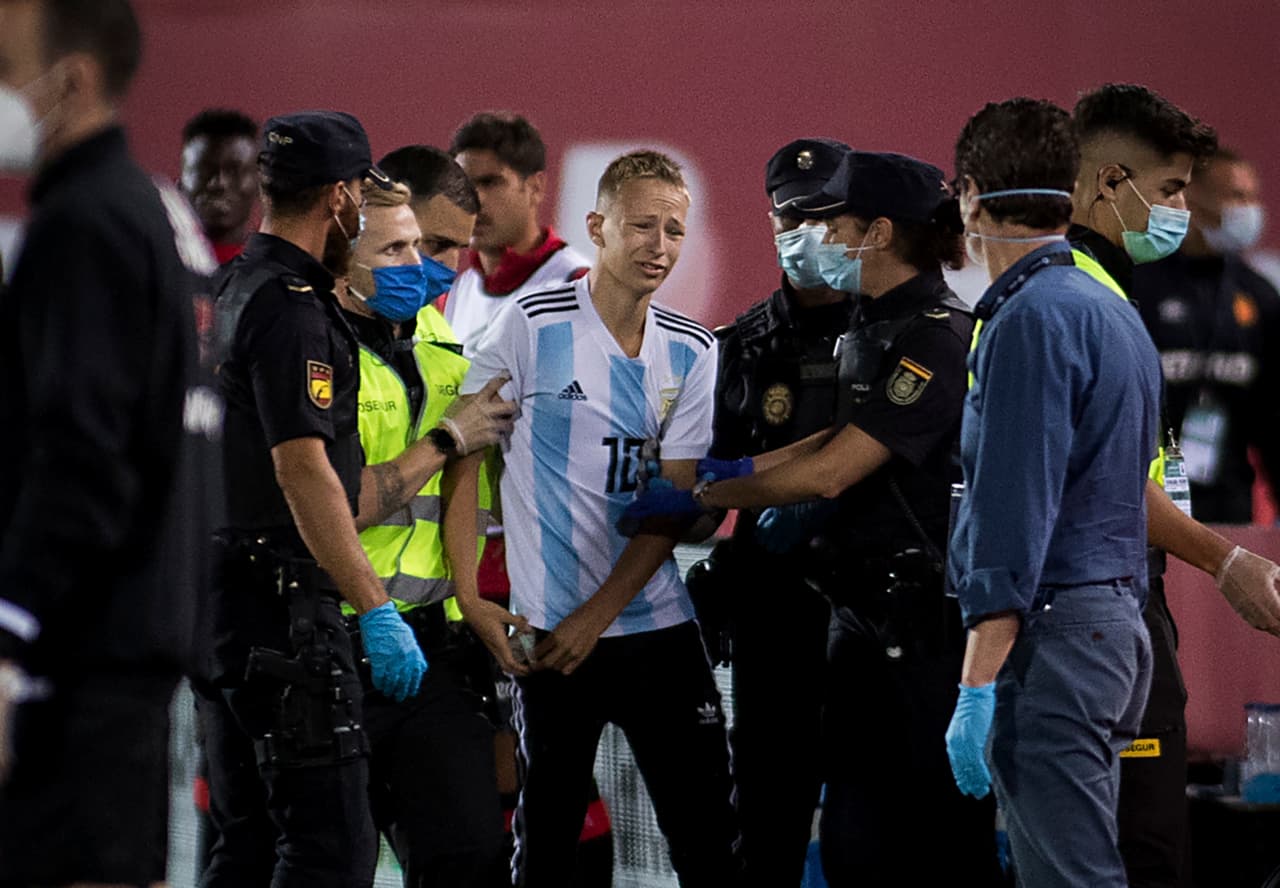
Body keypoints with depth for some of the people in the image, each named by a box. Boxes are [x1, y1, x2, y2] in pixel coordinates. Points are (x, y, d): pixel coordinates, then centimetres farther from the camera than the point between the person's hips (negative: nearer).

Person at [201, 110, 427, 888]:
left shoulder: (234, 290, 16)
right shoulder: (290, 307, -14)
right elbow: (303, 472, -21)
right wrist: (377, 609, -22)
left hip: (225, 590, 10)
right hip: (284, 604, -10)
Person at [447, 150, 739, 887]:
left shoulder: (691, 351, 5)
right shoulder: (533, 326, -5)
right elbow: (465, 457, -2)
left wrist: (599, 615, -8)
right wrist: (469, 598, -9)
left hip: (657, 625, 3)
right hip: (550, 630, -3)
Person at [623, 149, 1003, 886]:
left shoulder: (939, 339, -16)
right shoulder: (872, 328, 14)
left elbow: (829, 473, -19)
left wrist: (698, 498, -10)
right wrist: (743, 469, 13)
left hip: (931, 621, -9)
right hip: (866, 615, 9)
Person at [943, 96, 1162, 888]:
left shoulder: (1031, 320, -13)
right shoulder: (1117, 314, 16)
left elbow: (1014, 515, -19)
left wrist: (977, 688, -20)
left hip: (1052, 634, -10)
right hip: (1119, 622, 10)